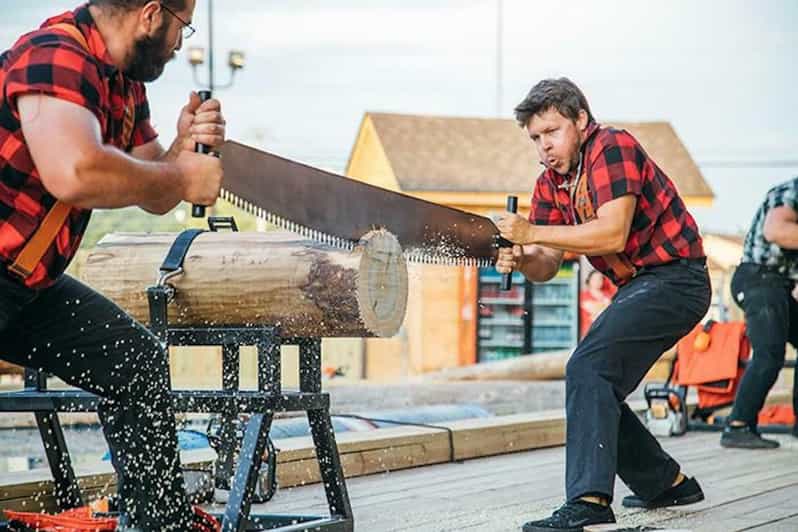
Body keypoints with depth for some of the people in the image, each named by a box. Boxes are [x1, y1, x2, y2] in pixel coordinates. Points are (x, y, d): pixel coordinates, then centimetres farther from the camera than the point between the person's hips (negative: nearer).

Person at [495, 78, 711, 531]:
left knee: (588, 368, -24)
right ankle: (667, 483, 28)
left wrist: (534, 232, -30)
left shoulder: (613, 148, -16)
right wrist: (521, 260, -17)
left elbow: (613, 234, -28)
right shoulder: (551, 183, 10)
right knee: (596, 392, 12)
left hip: (675, 277, -10)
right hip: (638, 287, 10)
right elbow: (548, 267, 6)